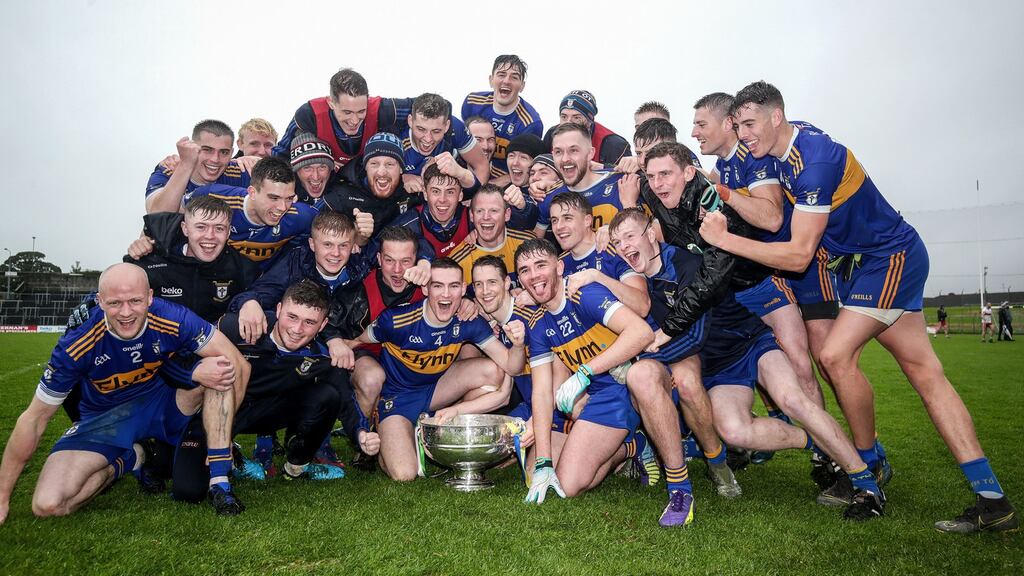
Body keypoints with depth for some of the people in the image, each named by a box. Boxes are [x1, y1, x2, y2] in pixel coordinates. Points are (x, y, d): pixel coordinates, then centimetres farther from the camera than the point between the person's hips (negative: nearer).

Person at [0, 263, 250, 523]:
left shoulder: (173, 320, -25)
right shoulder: (76, 346, -24)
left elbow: (237, 364, -22)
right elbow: (34, 419, -13)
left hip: (164, 404, 1)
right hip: (104, 418, 0)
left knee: (219, 370, -27)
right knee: (48, 505, -22)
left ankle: (219, 483, -23)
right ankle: (129, 460, 7)